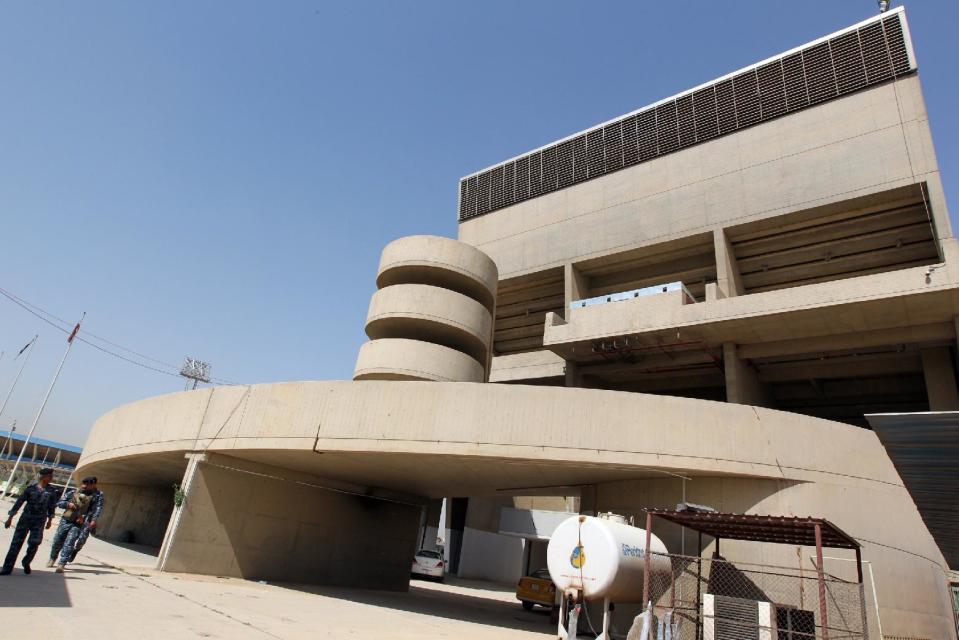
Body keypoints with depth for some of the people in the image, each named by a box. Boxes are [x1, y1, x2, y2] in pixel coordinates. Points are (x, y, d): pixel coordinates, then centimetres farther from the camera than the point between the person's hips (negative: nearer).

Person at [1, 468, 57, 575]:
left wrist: (50, 519, 9)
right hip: (25, 518, 0)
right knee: (16, 543, 1)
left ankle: (26, 563, 16)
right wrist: (10, 517, 3)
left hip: (39, 522, 0)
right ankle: (7, 568, 10)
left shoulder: (51, 492, 3)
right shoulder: (31, 488, 0)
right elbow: (19, 502, 4)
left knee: (34, 543, -8)